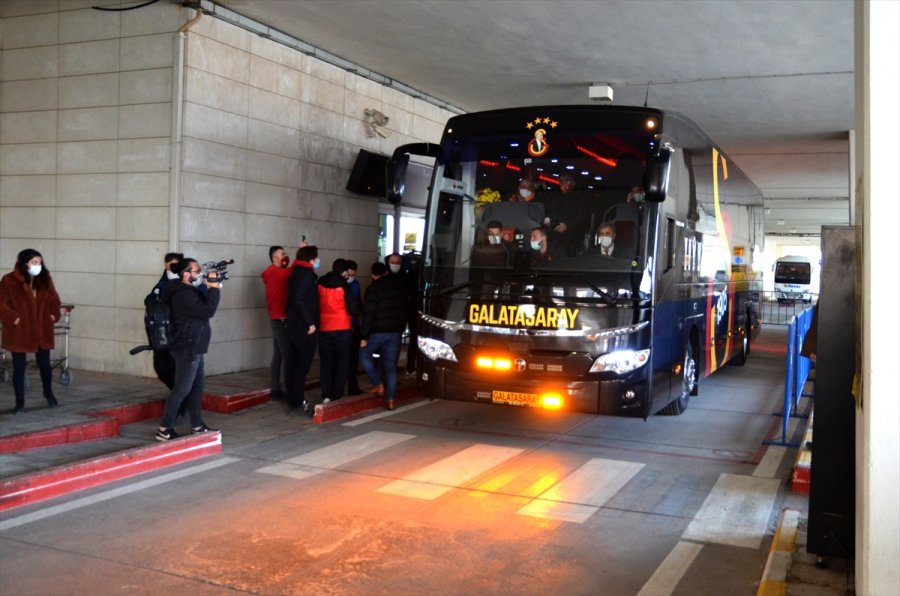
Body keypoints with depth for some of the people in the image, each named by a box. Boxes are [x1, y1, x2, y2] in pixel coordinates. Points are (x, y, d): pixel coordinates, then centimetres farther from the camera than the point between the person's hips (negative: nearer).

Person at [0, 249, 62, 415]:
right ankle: (20, 403, 13)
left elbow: (54, 299, 16)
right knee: (19, 367, 3)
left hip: (42, 331, 4)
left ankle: (48, 393, 36)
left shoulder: (45, 279, 5)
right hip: (19, 332, -3)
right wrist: (14, 319, -14)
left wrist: (53, 315, 4)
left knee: (45, 364, 12)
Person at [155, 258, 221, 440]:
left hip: (193, 347, 11)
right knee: (182, 389, -8)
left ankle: (197, 426, 20)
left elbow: (203, 306, 17)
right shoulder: (184, 294, -19)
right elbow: (207, 311, -26)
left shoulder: (190, 291, 15)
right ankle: (164, 429, -3)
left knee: (197, 387, 14)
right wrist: (213, 288, -19)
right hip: (187, 348, -11)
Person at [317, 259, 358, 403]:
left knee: (326, 361, 10)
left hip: (324, 328, 3)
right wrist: (352, 319, 13)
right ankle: (337, 395, 5)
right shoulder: (344, 286, -9)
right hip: (343, 329, -3)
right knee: (342, 362, 7)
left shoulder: (320, 284, 1)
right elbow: (352, 308, -8)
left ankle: (326, 395, 5)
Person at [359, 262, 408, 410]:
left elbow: (368, 314, -14)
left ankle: (378, 385, 10)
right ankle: (390, 399, 4)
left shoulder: (373, 289, -8)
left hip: (378, 331, -5)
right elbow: (403, 310, 14)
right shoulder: (398, 287, 11)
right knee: (391, 365, 8)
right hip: (396, 331, 5)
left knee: (364, 353, 18)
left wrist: (364, 336, -10)